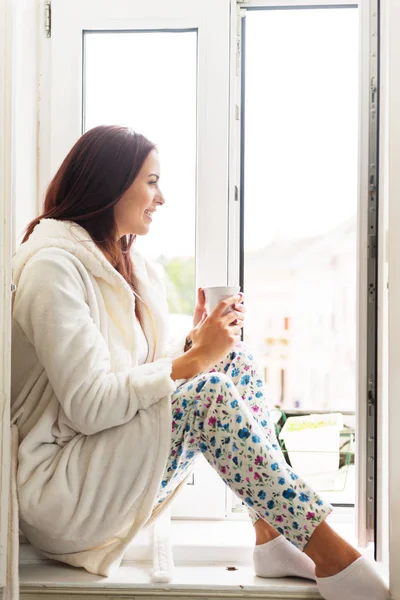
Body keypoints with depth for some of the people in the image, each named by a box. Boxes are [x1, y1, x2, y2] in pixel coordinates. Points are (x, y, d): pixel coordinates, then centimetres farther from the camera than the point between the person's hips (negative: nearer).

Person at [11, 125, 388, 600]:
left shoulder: (130, 265, 11)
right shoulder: (52, 265, -17)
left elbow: (148, 371, 9)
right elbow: (89, 407, -24)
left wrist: (198, 339, -8)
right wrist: (195, 357, -20)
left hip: (120, 465, 9)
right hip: (59, 489, -8)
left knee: (236, 362, -5)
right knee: (211, 393, -26)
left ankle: (273, 540, -6)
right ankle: (333, 559, -17)